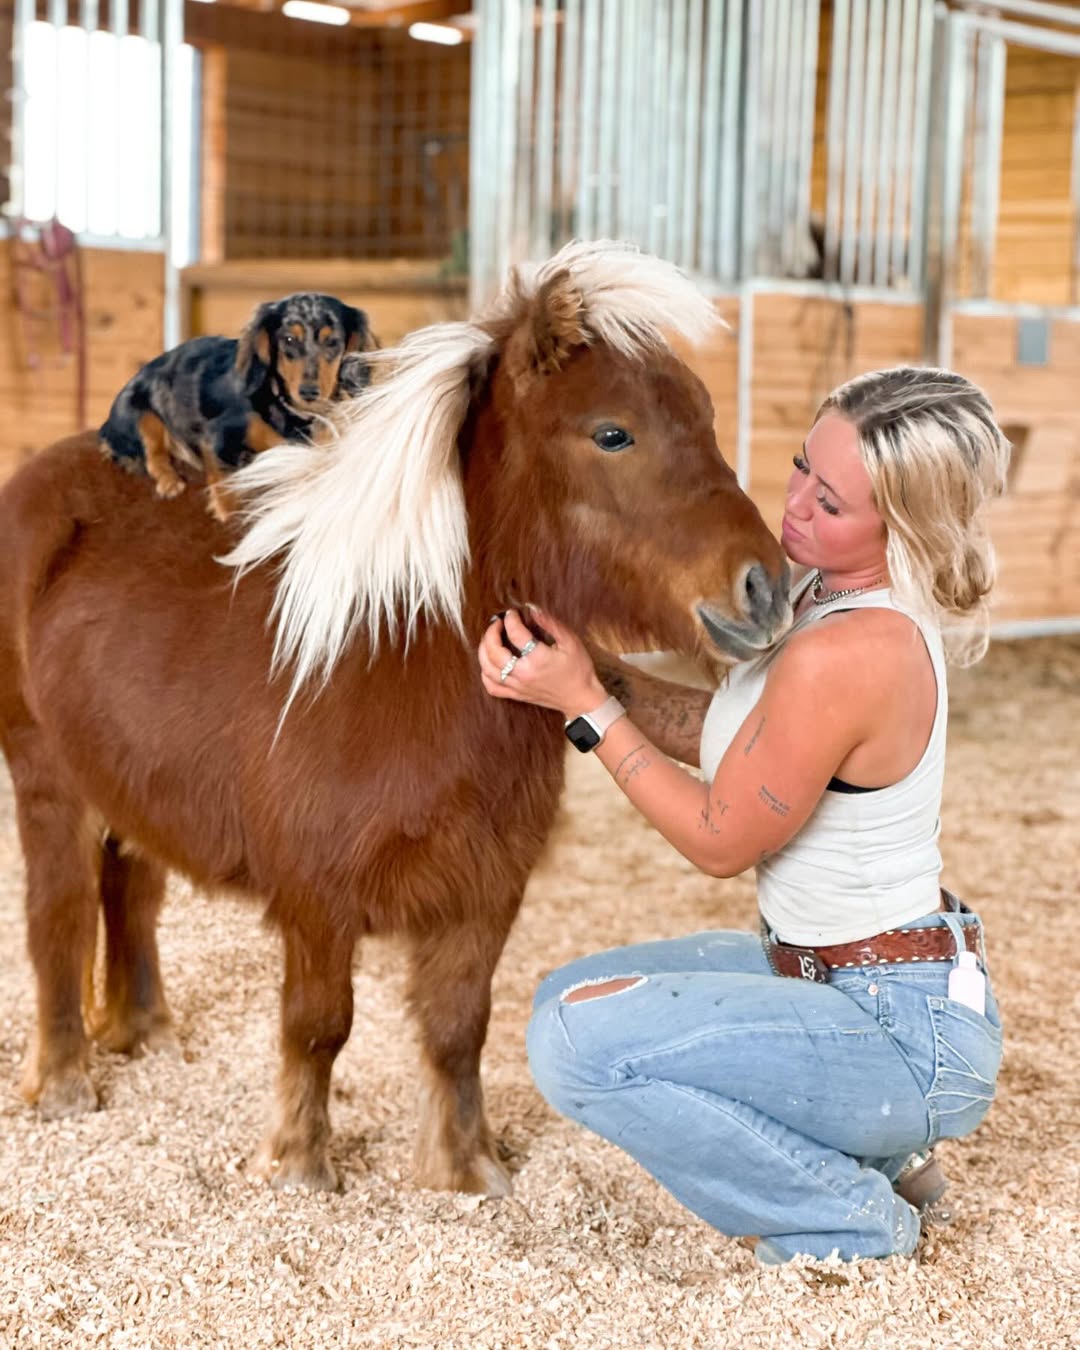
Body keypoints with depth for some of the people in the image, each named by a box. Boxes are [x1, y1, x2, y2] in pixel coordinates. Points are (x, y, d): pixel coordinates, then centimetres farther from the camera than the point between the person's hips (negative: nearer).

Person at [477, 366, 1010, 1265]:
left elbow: (719, 840, -16)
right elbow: (711, 732, 9)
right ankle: (868, 1155, 19)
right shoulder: (830, 592, 1)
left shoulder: (844, 654, -28)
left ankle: (846, 1223, -3)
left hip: (907, 1034, -10)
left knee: (580, 1041, -23)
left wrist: (584, 705, -12)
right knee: (572, 996, 19)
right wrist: (587, 667, -5)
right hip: (834, 977, 10)